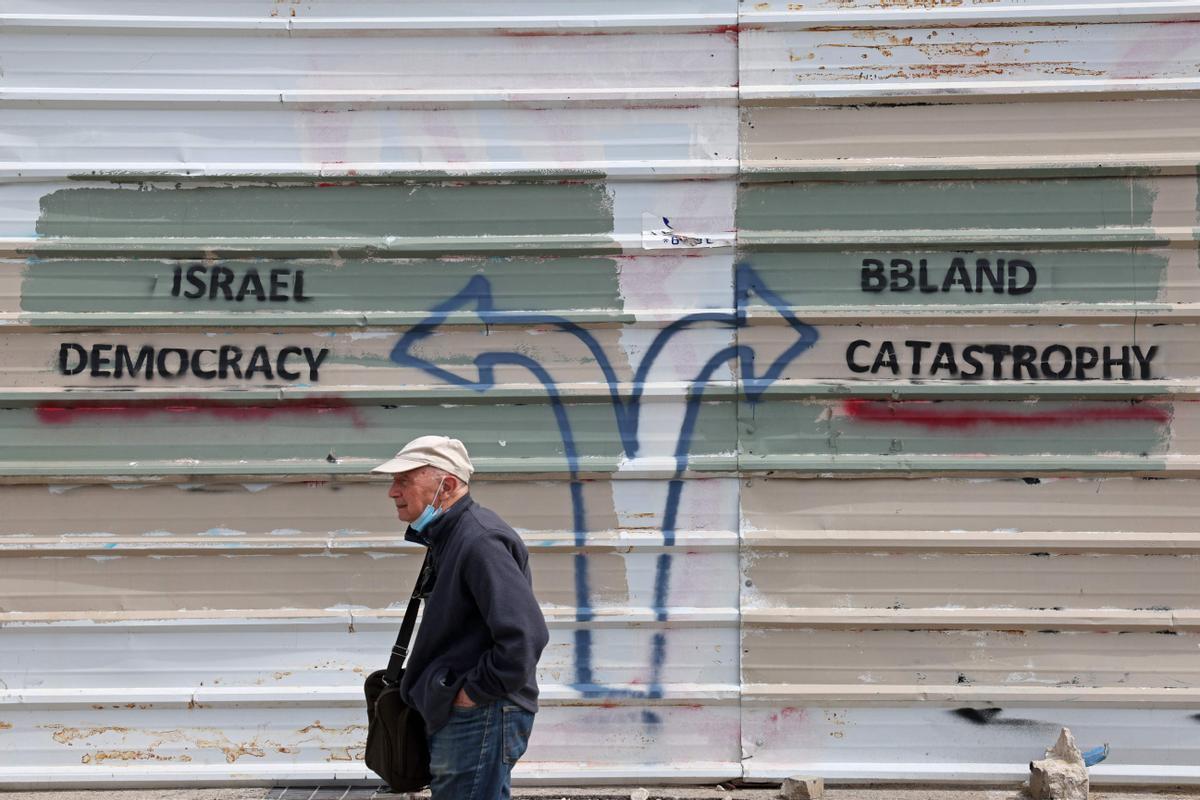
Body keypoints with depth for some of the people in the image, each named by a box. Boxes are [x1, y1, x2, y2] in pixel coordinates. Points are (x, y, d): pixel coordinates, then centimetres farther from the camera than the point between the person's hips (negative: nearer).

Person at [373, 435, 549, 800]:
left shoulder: (480, 541, -21)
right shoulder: (449, 537, 13)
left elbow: (524, 635, -29)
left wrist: (475, 693, -19)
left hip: (480, 718, -11)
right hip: (457, 717, 11)